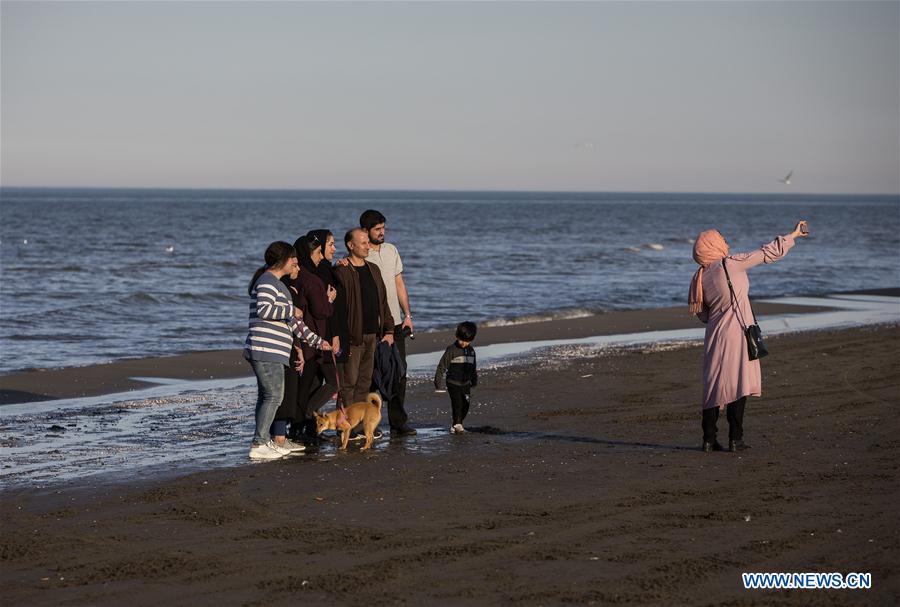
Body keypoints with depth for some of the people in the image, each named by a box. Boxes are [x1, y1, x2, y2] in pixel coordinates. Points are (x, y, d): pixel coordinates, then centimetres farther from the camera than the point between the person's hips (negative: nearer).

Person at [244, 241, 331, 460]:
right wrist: (291, 310, -12)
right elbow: (263, 309, -24)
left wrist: (317, 341, 27)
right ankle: (259, 444, -12)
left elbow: (292, 321, 29)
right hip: (266, 351, -11)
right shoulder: (267, 281, -8)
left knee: (266, 396, 11)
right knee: (274, 395, -11)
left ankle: (264, 441, 15)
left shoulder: (278, 284, 25)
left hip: (270, 352, 11)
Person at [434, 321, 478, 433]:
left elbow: (473, 369, 22)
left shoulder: (471, 351, 9)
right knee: (457, 403, -16)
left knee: (465, 405, 4)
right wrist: (439, 383, -9)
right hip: (453, 383, -6)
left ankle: (456, 425, 16)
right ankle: (457, 424, -13)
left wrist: (474, 382, 25)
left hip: (465, 383, 6)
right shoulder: (451, 350, -9)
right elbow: (442, 366, -8)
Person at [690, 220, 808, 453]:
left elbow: (703, 315, 12)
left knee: (714, 386, 9)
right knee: (738, 384, 0)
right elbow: (766, 254, -3)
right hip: (736, 332, -5)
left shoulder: (700, 278, 7)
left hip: (714, 336, 5)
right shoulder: (730, 264, -9)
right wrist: (792, 236, 8)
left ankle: (709, 438, 7)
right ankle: (735, 439, 0)